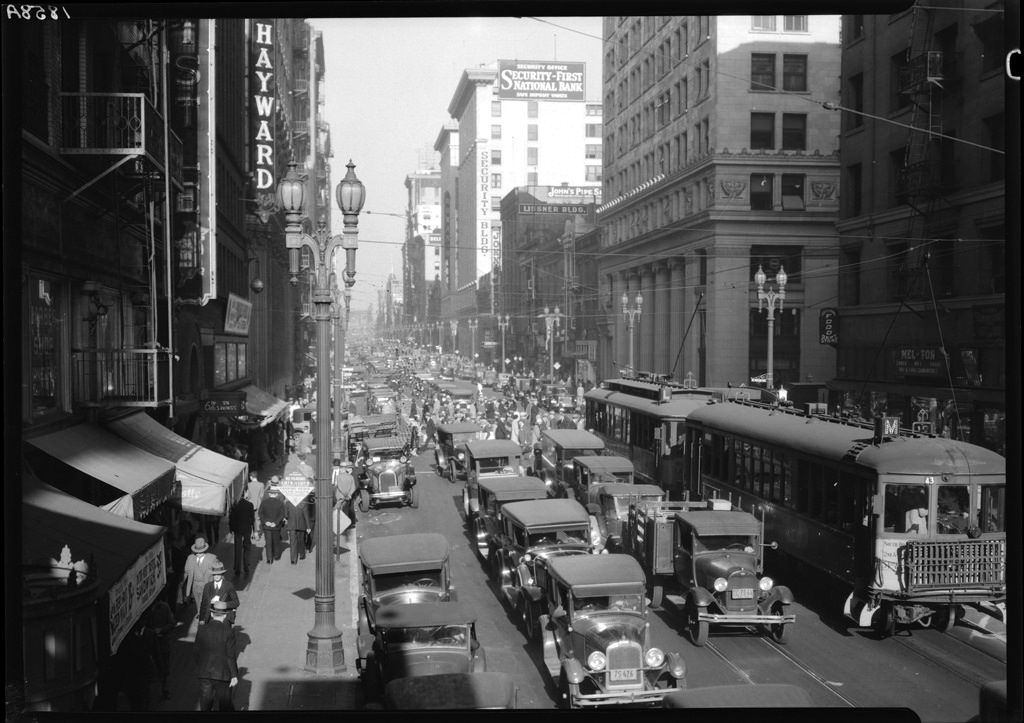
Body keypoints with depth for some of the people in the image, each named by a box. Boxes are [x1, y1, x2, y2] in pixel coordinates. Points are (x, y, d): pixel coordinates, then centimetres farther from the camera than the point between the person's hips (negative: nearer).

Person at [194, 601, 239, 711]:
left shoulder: (202, 629, -3)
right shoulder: (228, 631, -14)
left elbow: (195, 651, 4)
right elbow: (231, 656, -13)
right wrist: (234, 675, -7)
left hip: (204, 673, 3)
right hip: (222, 673, -3)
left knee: (205, 704, 12)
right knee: (225, 703, 12)